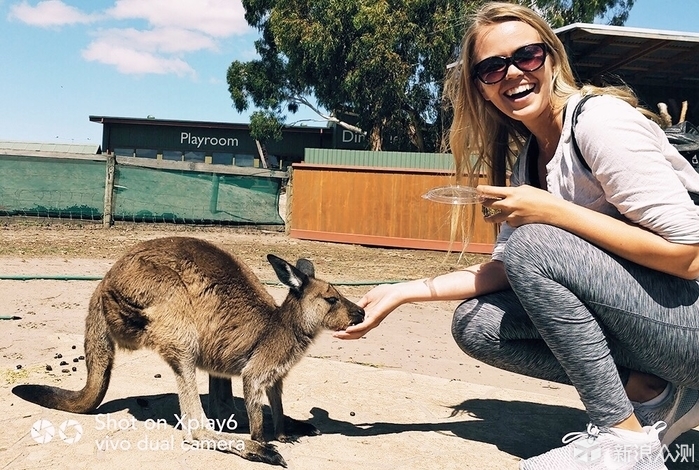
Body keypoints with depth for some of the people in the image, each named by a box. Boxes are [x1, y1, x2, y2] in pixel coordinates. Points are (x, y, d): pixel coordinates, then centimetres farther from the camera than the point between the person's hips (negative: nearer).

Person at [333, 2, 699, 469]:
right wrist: (404, 291, -1)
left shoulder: (601, 120, -18)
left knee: (534, 244, -27)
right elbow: (506, 268, 6)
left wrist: (551, 211, -24)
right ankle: (652, 394, 0)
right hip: (632, 309, 8)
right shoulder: (528, 158, 7)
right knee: (474, 322, -2)